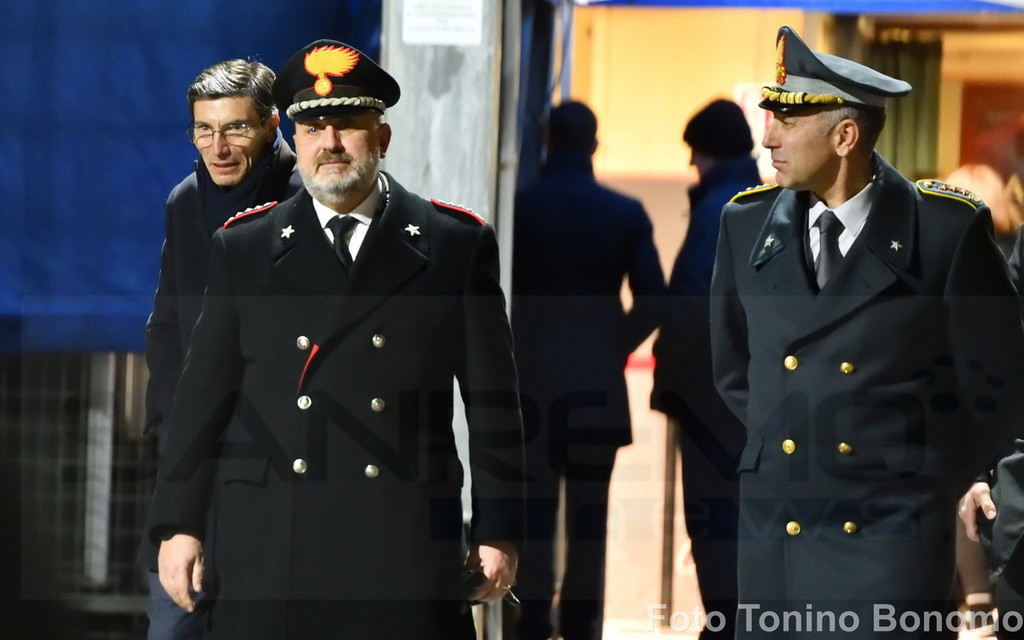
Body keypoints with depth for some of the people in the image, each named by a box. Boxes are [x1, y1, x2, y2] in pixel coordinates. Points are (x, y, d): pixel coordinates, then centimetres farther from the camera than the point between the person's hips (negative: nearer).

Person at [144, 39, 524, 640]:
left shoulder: (459, 245, 6)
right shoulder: (243, 248, 10)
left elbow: (493, 402, 6)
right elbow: (202, 396, 10)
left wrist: (498, 532, 2)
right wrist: (179, 524, 6)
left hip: (408, 547, -1)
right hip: (267, 550, 1)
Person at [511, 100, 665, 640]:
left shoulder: (519, 206, -3)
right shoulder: (625, 214, 1)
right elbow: (651, 300, -2)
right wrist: (617, 346, 12)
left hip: (531, 372, -1)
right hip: (597, 375, 1)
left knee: (535, 500, 2)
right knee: (590, 504, 6)